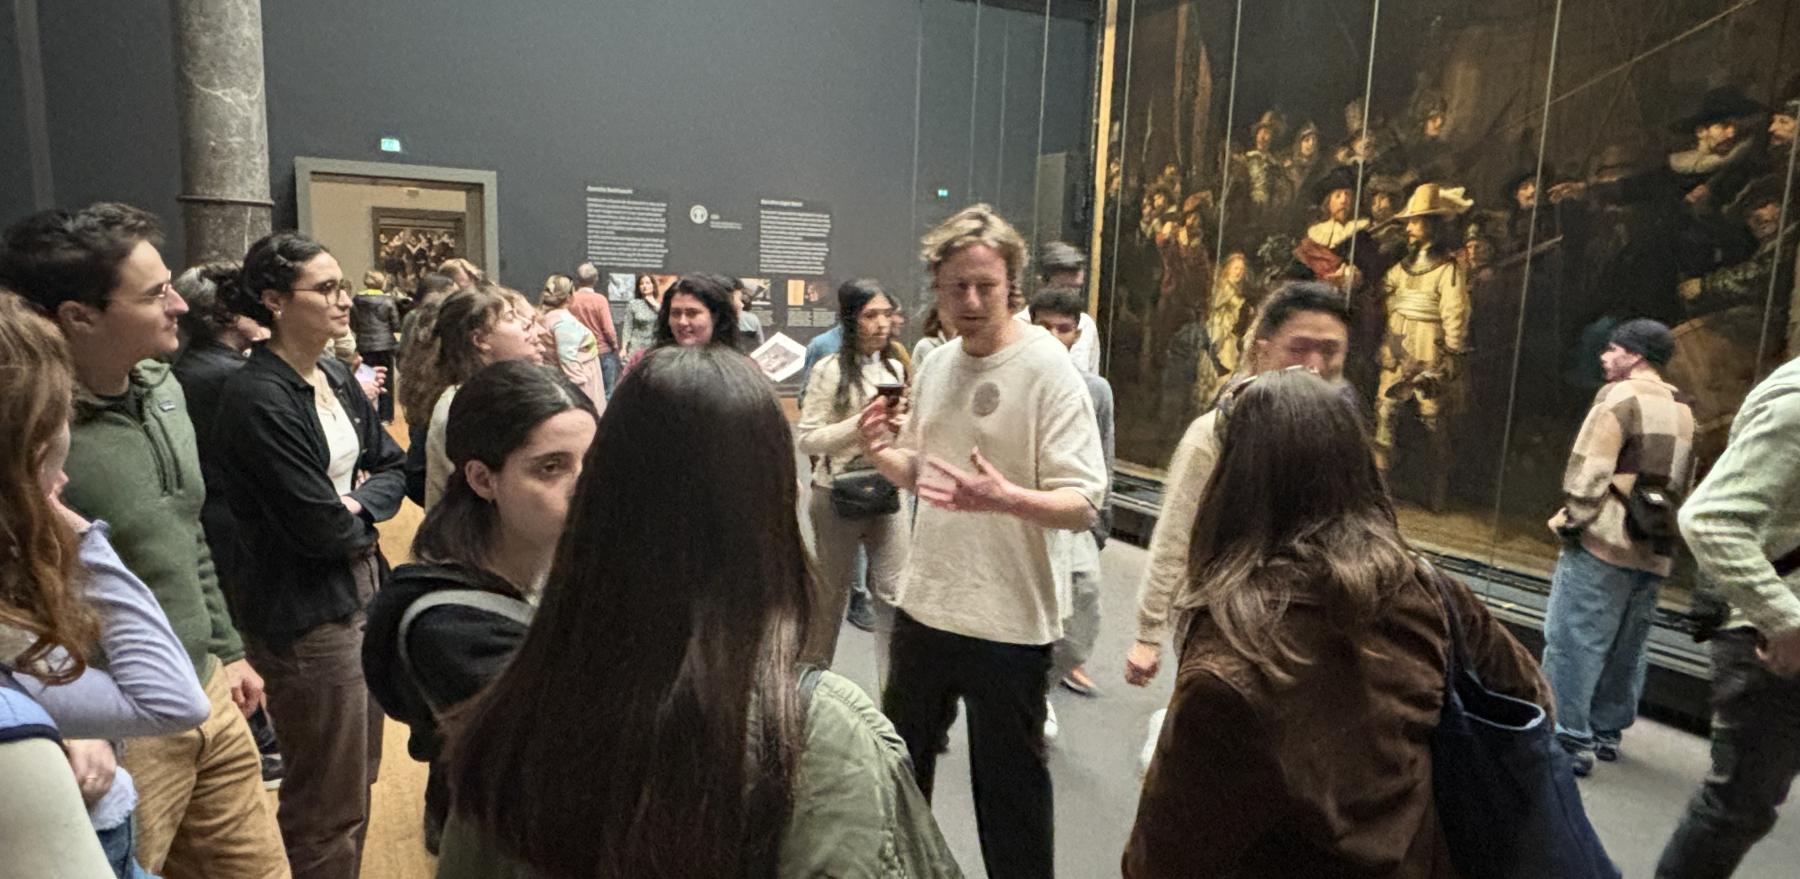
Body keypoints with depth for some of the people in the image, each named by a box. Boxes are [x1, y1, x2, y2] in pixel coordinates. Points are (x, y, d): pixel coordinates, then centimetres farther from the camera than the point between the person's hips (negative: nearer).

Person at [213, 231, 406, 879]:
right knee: (327, 808, 6)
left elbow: (392, 468, 7)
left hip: (362, 592, 8)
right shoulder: (257, 398, -19)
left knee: (357, 780, 20)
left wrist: (356, 503, -12)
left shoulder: (337, 380, 6)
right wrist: (359, 528, -1)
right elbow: (319, 527, -21)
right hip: (307, 615, -8)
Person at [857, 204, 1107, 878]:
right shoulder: (935, 365, 6)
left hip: (1009, 623, -7)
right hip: (923, 607, 7)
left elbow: (1084, 504, -19)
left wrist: (1006, 499, -37)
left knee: (1009, 793, 8)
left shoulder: (1048, 368, -15)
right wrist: (880, 451, -5)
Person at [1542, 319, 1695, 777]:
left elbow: (1588, 471, -16)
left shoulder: (1621, 396, -8)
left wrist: (1571, 521, -7)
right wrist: (1659, 524, 17)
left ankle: (1569, 738, -3)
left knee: (1573, 641, -4)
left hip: (1603, 541, -8)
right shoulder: (1683, 410, 16)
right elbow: (1681, 484, 15)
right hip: (1653, 550, 8)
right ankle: (1607, 731, 25)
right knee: (1626, 649, 15)